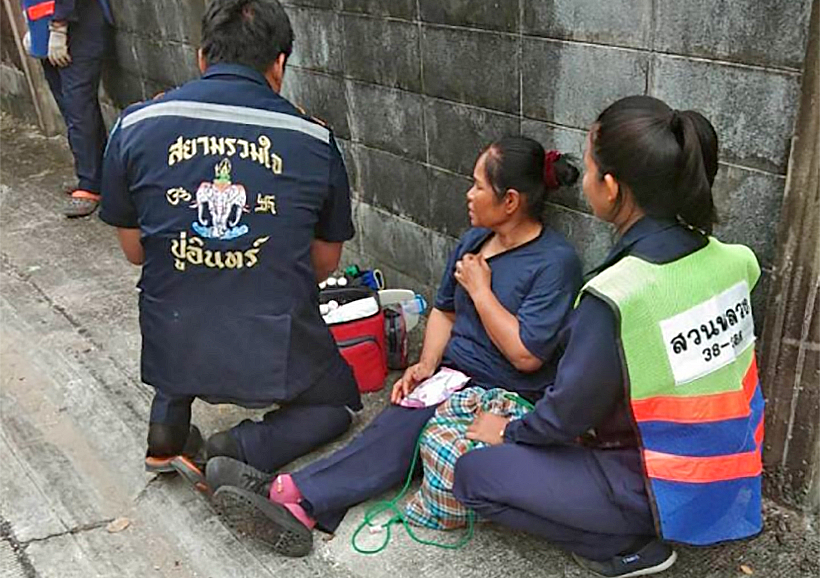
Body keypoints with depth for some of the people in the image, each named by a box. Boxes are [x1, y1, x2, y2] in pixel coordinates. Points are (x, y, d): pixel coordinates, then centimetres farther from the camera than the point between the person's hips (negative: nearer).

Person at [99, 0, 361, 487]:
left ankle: (168, 427, 20)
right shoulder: (314, 140, -5)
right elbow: (325, 263, 6)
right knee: (338, 403, 29)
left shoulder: (136, 126, -3)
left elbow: (134, 251, 7)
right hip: (276, 356, -2)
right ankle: (237, 449, 3)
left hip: (173, 354, 3)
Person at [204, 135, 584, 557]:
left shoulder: (555, 261, -13)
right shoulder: (474, 240, 11)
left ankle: (293, 497, -33)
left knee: (404, 428, -28)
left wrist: (480, 289, -12)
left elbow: (526, 355, -18)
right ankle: (298, 508, -36)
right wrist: (425, 366, 3)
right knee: (394, 425, -22)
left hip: (503, 397, -6)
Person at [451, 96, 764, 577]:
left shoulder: (615, 297, -30)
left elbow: (569, 415, -16)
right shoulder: (728, 259, -9)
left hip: (667, 493, -7)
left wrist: (509, 433, 3)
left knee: (474, 474, 0)